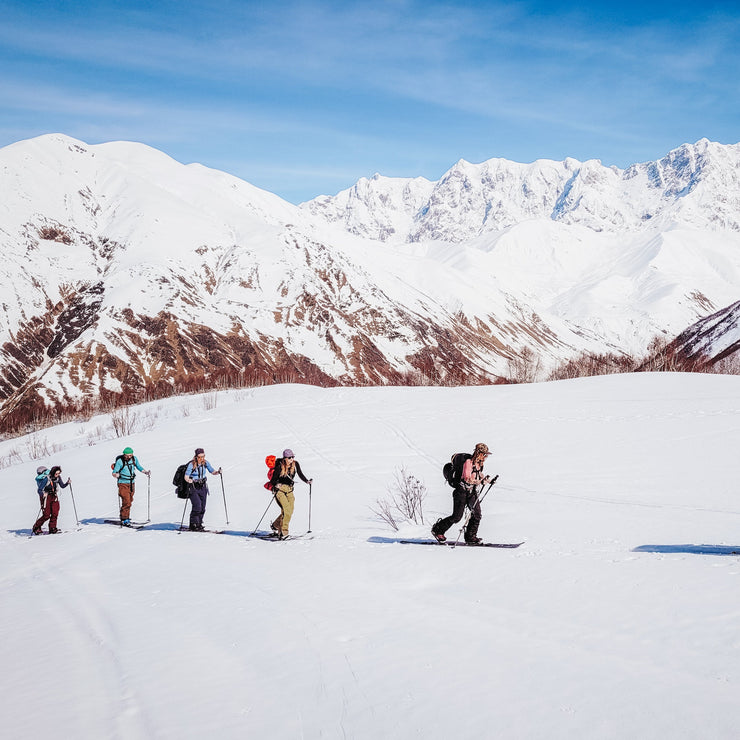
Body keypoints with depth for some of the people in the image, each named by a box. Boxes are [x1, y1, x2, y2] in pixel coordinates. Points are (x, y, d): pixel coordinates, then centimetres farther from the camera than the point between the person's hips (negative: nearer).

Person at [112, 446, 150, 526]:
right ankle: (124, 520, -5)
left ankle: (126, 516, 30)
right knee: (126, 502, -14)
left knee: (130, 501, 13)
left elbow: (139, 467, 16)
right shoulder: (120, 461, -15)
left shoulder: (134, 459, -1)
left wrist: (145, 472, 3)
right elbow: (114, 473, -14)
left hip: (132, 483, 6)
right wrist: (116, 475, -36)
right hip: (123, 484, -6)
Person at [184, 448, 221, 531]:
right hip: (193, 487, -5)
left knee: (202, 507, 3)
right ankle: (193, 525, -3)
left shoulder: (205, 463, -2)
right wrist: (189, 480, -43)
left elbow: (212, 471, 4)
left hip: (203, 487, 5)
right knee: (197, 506, -16)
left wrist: (218, 472, -17)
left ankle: (199, 524, 18)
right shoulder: (191, 464, -17)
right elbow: (186, 477, -21)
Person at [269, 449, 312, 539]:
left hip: (289, 490, 5)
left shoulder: (295, 464, -1)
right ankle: (283, 532, -18)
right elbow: (273, 480, -10)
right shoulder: (280, 467, -15)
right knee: (286, 510, -21)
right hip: (279, 489, -5)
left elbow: (300, 474, 10)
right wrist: (276, 485, -30)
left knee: (290, 510, -7)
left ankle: (275, 525, 15)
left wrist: (307, 481, -6)